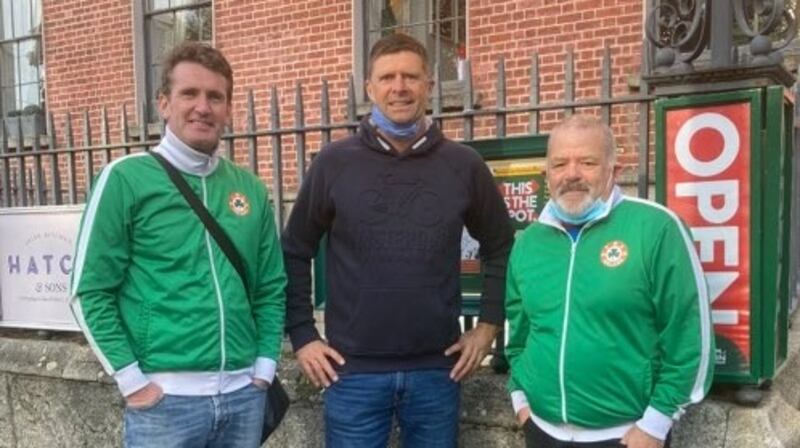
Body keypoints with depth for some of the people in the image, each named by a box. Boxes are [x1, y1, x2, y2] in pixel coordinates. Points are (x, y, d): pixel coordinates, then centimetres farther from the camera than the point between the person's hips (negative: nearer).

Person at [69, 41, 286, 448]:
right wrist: (132, 380, -9)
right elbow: (91, 292, -6)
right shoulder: (126, 178, -5)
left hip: (243, 394, 4)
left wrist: (264, 366, 4)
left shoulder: (249, 187, 6)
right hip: (165, 397, -4)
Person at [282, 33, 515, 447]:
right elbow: (294, 252, 3)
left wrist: (488, 325, 5)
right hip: (354, 371, -1)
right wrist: (302, 335, -1)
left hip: (437, 370, 2)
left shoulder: (464, 164, 1)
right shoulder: (334, 162, -2)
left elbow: (500, 248, 11)